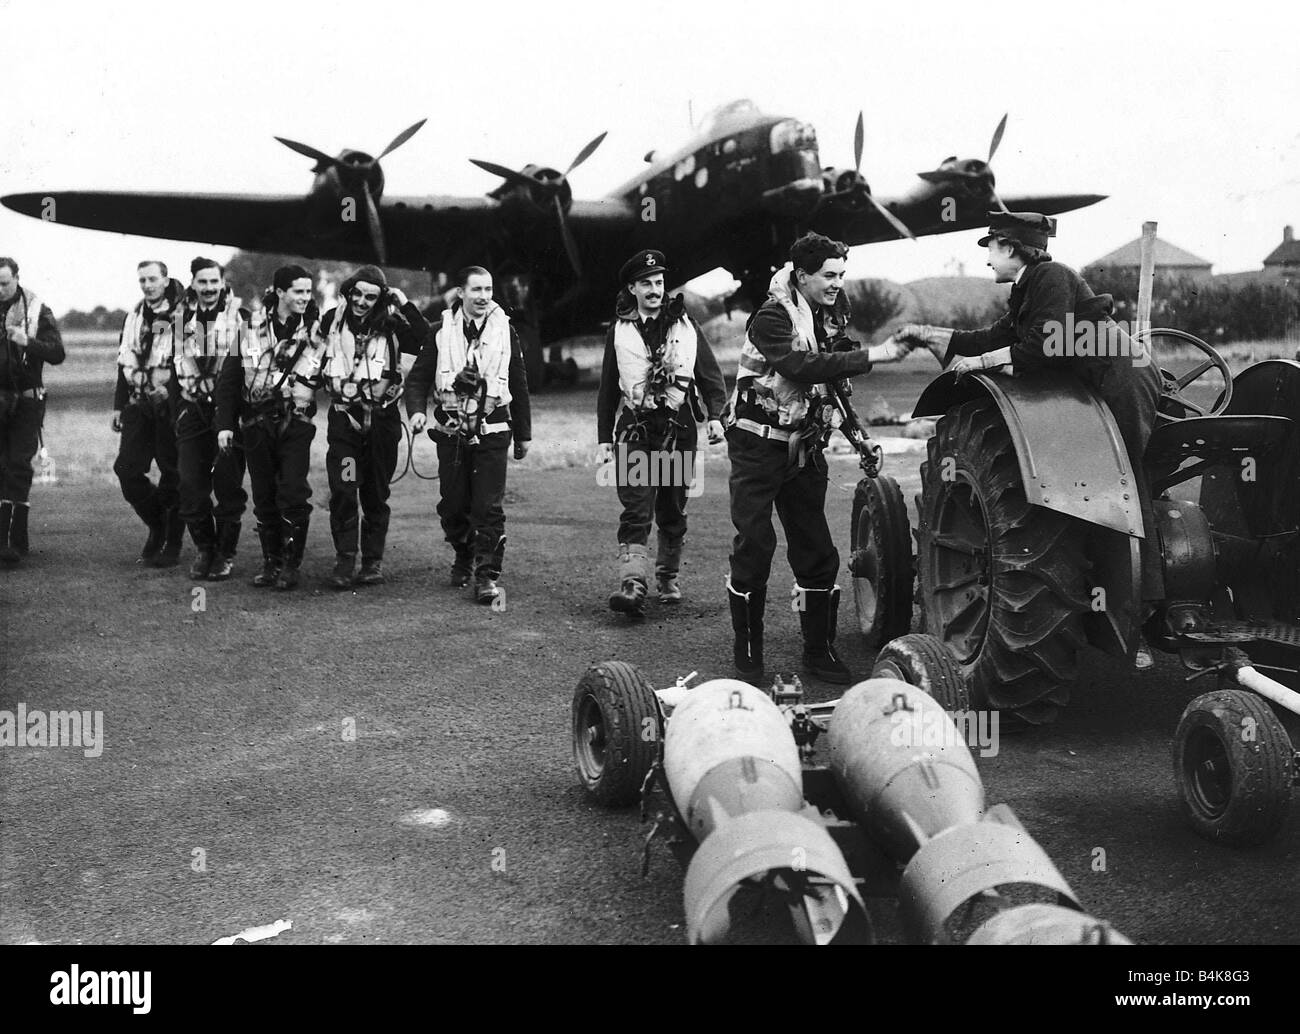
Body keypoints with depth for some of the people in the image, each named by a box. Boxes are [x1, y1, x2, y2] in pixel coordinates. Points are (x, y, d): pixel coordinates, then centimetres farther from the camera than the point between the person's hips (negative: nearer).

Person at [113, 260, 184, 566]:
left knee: (172, 473, 0)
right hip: (139, 404, 6)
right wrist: (119, 405, 18)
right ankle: (157, 526, 21)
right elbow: (125, 362, 20)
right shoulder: (134, 317, 15)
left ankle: (172, 544, 11)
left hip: (170, 404, -6)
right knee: (126, 468, 1)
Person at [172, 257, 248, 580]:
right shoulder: (181, 317, 11)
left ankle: (225, 553, 8)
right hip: (192, 408, 4)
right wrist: (176, 409, 15)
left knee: (227, 483, -4)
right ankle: (204, 549, 15)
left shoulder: (239, 316, 0)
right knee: (191, 484, 0)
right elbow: (175, 367, 19)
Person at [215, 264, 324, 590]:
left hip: (296, 421, -1)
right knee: (264, 496, 7)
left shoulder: (316, 328, 2)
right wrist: (224, 423, 0)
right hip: (257, 422, 2)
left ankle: (291, 564, 1)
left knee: (293, 493, -11)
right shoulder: (252, 327, 2)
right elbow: (229, 378, 5)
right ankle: (270, 562, 20)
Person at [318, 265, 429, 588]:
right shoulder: (333, 320, 4)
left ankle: (373, 561, 18)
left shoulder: (390, 325, 0)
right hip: (344, 415, 0)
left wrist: (404, 305, -14)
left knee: (376, 494, 8)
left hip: (381, 416, 0)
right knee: (342, 490, -10)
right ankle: (344, 560, -2)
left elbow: (426, 341, -15)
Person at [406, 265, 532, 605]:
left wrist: (523, 434, 11)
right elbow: (418, 377, 7)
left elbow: (519, 386, 10)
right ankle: (464, 557, 33)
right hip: (452, 432, 1)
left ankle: (487, 575, -2)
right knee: (453, 504, 9)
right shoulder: (442, 333, 4)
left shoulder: (505, 331, 4)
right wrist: (417, 410, -12)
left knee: (490, 507, -7)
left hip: (492, 433, -1)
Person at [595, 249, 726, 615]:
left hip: (678, 427, 1)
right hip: (635, 429, -1)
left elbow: (710, 375, 6)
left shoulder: (686, 326, 7)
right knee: (636, 510, -11)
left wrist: (716, 415, -9)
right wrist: (604, 440, 8)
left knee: (673, 509, 10)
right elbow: (608, 389, 11)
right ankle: (632, 584, -19)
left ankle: (667, 577, 26)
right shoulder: (619, 331, 8)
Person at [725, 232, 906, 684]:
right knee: (754, 544, -6)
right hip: (758, 443, -6)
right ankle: (747, 648, 9)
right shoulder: (772, 317, -17)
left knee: (815, 549, 5)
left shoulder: (831, 313, 4)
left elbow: (834, 364, 9)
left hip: (804, 446, 6)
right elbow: (801, 367, -31)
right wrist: (872, 355, -33)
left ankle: (819, 650, 14)